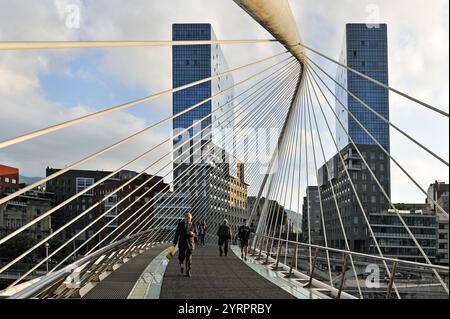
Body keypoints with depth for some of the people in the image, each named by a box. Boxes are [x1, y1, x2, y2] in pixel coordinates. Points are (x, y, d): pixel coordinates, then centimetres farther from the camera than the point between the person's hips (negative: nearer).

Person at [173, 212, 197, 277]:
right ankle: (182, 265, 29)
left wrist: (192, 234, -16)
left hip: (190, 243, 0)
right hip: (182, 243, 0)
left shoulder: (193, 225, 2)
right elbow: (177, 233, 3)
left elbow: (196, 234, 7)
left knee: (189, 258, -1)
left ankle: (188, 272, 9)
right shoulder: (180, 224, 2)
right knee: (181, 257, -5)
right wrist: (174, 243, -1)